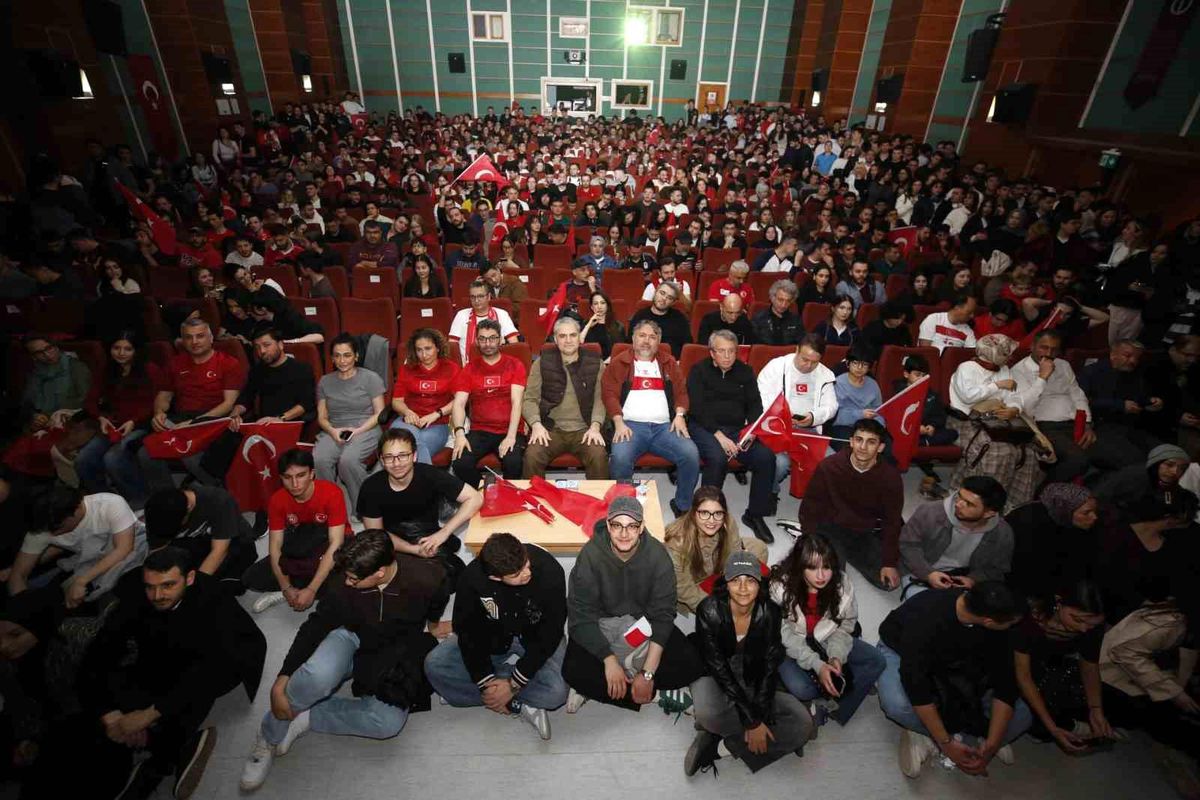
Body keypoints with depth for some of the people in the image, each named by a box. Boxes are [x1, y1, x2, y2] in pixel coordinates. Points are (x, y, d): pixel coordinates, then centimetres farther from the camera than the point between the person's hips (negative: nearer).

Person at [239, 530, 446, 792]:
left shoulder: (426, 578, -31)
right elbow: (316, 625, -9)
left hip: (394, 652, -1)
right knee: (318, 677, -34)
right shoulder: (344, 583, -23)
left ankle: (302, 718, -6)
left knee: (389, 723, -27)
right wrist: (282, 680, -11)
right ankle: (270, 736, -3)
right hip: (352, 637, 1)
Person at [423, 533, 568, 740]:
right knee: (435, 665, -19)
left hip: (537, 641, -1)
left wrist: (514, 684, -22)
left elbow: (549, 634, -22)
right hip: (491, 638, 2)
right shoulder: (472, 578, -26)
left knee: (555, 692, -28)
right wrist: (486, 682, -21)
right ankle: (519, 706, -15)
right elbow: (468, 631, -14)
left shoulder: (549, 570, -31)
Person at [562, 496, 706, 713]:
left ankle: (595, 686, -10)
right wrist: (609, 660, -27)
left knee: (692, 664, -17)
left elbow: (663, 614, -17)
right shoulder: (591, 554, -21)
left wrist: (647, 673, -23)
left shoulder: (657, 554, -19)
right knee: (573, 671, -27)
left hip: (643, 622, 3)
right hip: (600, 624, -2)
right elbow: (581, 614, -19)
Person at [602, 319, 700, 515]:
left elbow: (681, 391, 18)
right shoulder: (619, 362, 12)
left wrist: (680, 414, -2)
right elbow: (609, 393, 3)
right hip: (631, 425, -2)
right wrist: (619, 422, -11)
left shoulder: (669, 363, 22)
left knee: (691, 455, -23)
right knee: (620, 458, -34)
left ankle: (682, 506, 0)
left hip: (664, 426, 3)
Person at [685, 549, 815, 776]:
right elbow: (719, 669, -21)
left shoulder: (769, 612, -14)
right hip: (715, 679, -4)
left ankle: (718, 747, -13)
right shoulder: (710, 610, -23)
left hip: (753, 683, 4)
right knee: (708, 713, -37)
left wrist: (760, 717, -19)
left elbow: (770, 668, -10)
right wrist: (752, 721, -22)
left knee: (802, 723, -18)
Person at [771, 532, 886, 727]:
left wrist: (836, 656, -21)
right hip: (791, 645, -4)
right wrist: (816, 665, -29)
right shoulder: (781, 586, -27)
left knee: (876, 662, -12)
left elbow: (845, 625, -5)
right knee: (800, 688, -29)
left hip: (825, 640, 4)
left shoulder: (843, 583, -17)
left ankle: (827, 706, -7)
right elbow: (786, 636, -21)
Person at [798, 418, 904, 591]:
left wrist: (890, 562, -9)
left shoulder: (890, 477, -13)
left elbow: (892, 522, -4)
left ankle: (844, 552, 14)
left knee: (889, 582, -8)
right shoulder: (829, 466, -20)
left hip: (866, 534, 3)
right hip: (831, 527, -3)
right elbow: (810, 508, -10)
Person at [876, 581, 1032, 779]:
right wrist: (946, 743, -30)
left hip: (953, 664, 4)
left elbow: (1005, 682, -17)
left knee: (1021, 716, -14)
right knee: (897, 704, -36)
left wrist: (992, 744, -23)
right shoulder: (925, 617, -39)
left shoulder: (995, 629, -21)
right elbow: (916, 684, -36)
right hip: (900, 652, -4)